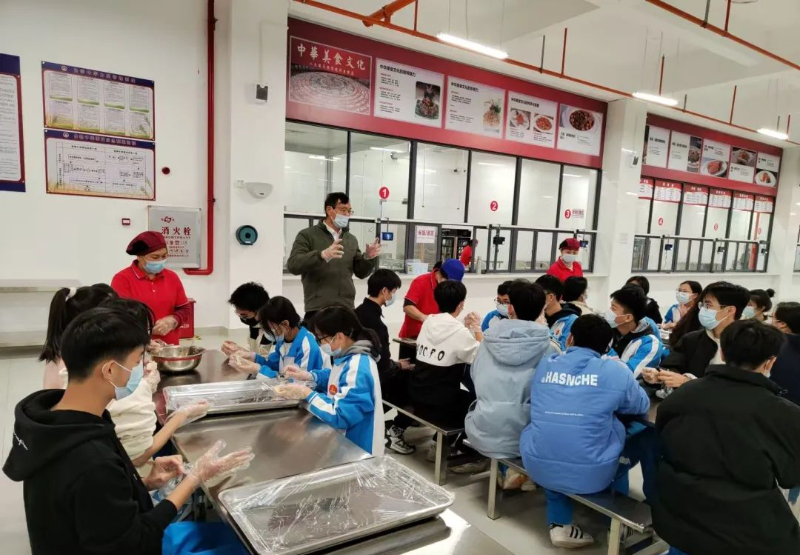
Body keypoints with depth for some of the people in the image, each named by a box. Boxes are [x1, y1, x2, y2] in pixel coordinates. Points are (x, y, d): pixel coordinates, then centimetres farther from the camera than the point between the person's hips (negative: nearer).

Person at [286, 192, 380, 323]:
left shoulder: (351, 239, 17)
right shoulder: (307, 235, 2)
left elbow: (361, 272, 18)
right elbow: (293, 265, -12)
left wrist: (368, 258, -4)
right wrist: (322, 255, -27)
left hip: (347, 309, 5)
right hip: (318, 309, -5)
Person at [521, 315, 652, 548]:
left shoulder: (544, 365, 7)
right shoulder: (615, 370, -2)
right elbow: (641, 407, 16)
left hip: (538, 466, 3)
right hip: (591, 474, -2)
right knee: (644, 435, 21)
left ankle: (558, 523, 29)